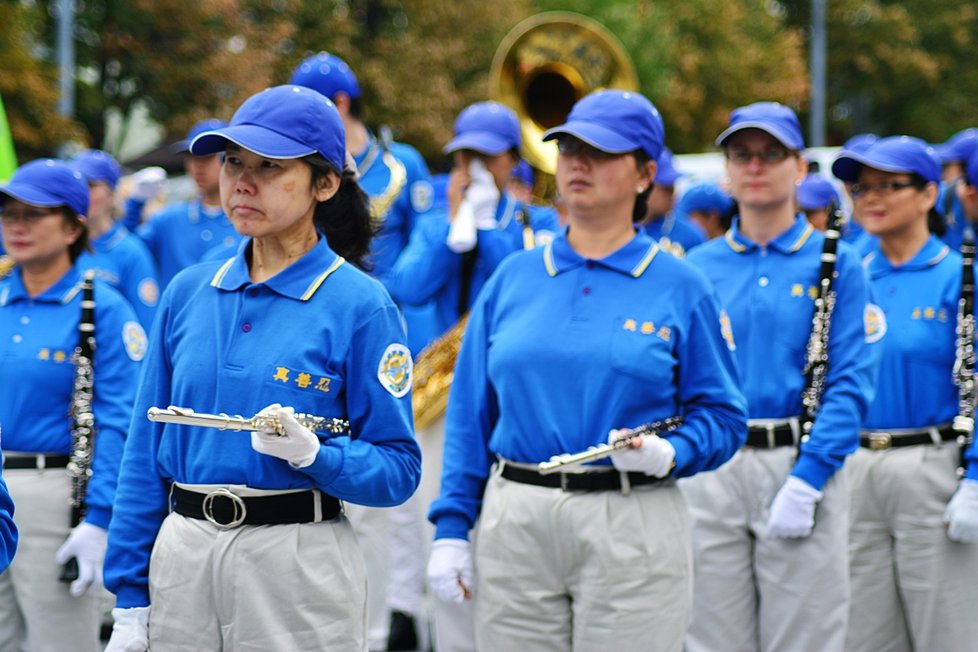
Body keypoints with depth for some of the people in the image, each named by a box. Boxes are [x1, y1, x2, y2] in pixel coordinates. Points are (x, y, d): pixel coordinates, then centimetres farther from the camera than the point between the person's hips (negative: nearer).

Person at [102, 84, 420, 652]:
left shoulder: (359, 304, -6)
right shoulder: (189, 292, 7)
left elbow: (399, 470, -5)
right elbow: (145, 452, 9)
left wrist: (312, 453, -23)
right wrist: (130, 600, 5)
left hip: (299, 559, -4)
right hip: (180, 557, 4)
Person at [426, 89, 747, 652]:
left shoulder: (680, 288, 3)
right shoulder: (513, 278, 10)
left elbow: (722, 416, 2)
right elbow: (471, 413, 11)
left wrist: (670, 454, -18)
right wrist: (452, 527, 5)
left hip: (632, 527, -3)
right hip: (515, 521, 3)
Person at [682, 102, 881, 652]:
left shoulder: (837, 265, 2)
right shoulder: (696, 269, 11)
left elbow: (852, 384, -6)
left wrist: (806, 480, -15)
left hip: (799, 466, -2)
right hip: (709, 474, 3)